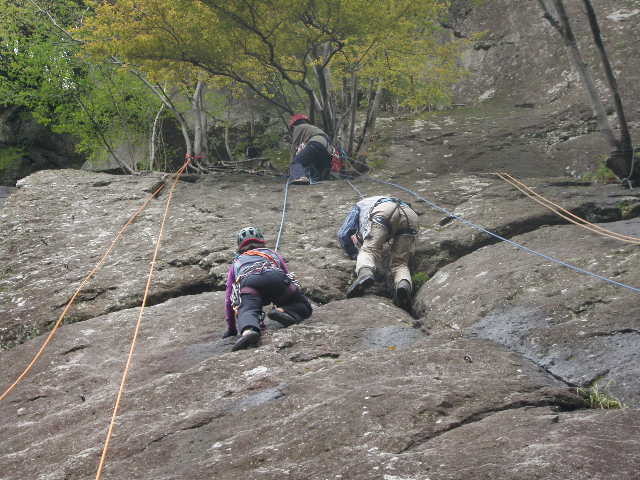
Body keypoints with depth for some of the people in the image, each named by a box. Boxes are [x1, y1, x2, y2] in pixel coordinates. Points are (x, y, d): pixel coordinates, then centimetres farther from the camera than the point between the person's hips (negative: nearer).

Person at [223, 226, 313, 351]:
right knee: (304, 307, 13)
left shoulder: (236, 263, 42)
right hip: (276, 278, 1)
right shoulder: (272, 253, 44)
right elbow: (289, 278, 49)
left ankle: (248, 331, -56)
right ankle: (282, 312, -19)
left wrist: (231, 328, 52)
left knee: (247, 311, -20)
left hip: (247, 282, 0)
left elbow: (229, 300, 42)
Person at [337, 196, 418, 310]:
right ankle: (403, 283, -30)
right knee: (400, 263, 4)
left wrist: (354, 254, 44)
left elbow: (343, 235, 31)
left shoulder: (360, 205, 39)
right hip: (410, 216, 4)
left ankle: (365, 273, -41)